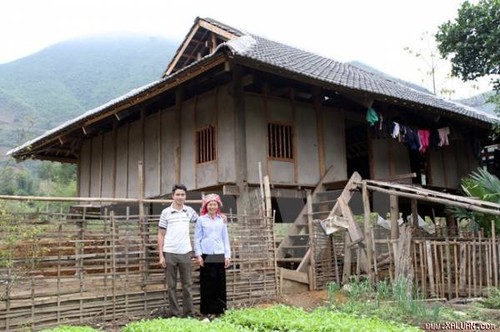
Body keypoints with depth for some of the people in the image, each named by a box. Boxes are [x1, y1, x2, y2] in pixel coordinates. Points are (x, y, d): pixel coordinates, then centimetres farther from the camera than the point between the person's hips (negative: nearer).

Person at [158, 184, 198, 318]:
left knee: (187, 284, 7)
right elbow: (161, 235, 2)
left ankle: (189, 312, 16)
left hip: (185, 252, 2)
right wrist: (161, 255, -4)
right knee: (171, 285, 6)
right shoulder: (166, 212, 0)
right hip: (170, 253, -2)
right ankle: (174, 314, 14)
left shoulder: (189, 211, 6)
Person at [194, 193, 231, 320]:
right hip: (206, 255, -3)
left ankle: (218, 310, 15)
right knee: (207, 283, 0)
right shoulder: (201, 220, 3)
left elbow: (225, 238, 12)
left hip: (219, 255, 3)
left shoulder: (222, 220, 11)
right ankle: (207, 311, 8)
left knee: (220, 283, 5)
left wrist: (227, 255, 7)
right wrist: (198, 255, -6)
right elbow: (197, 239, 2)